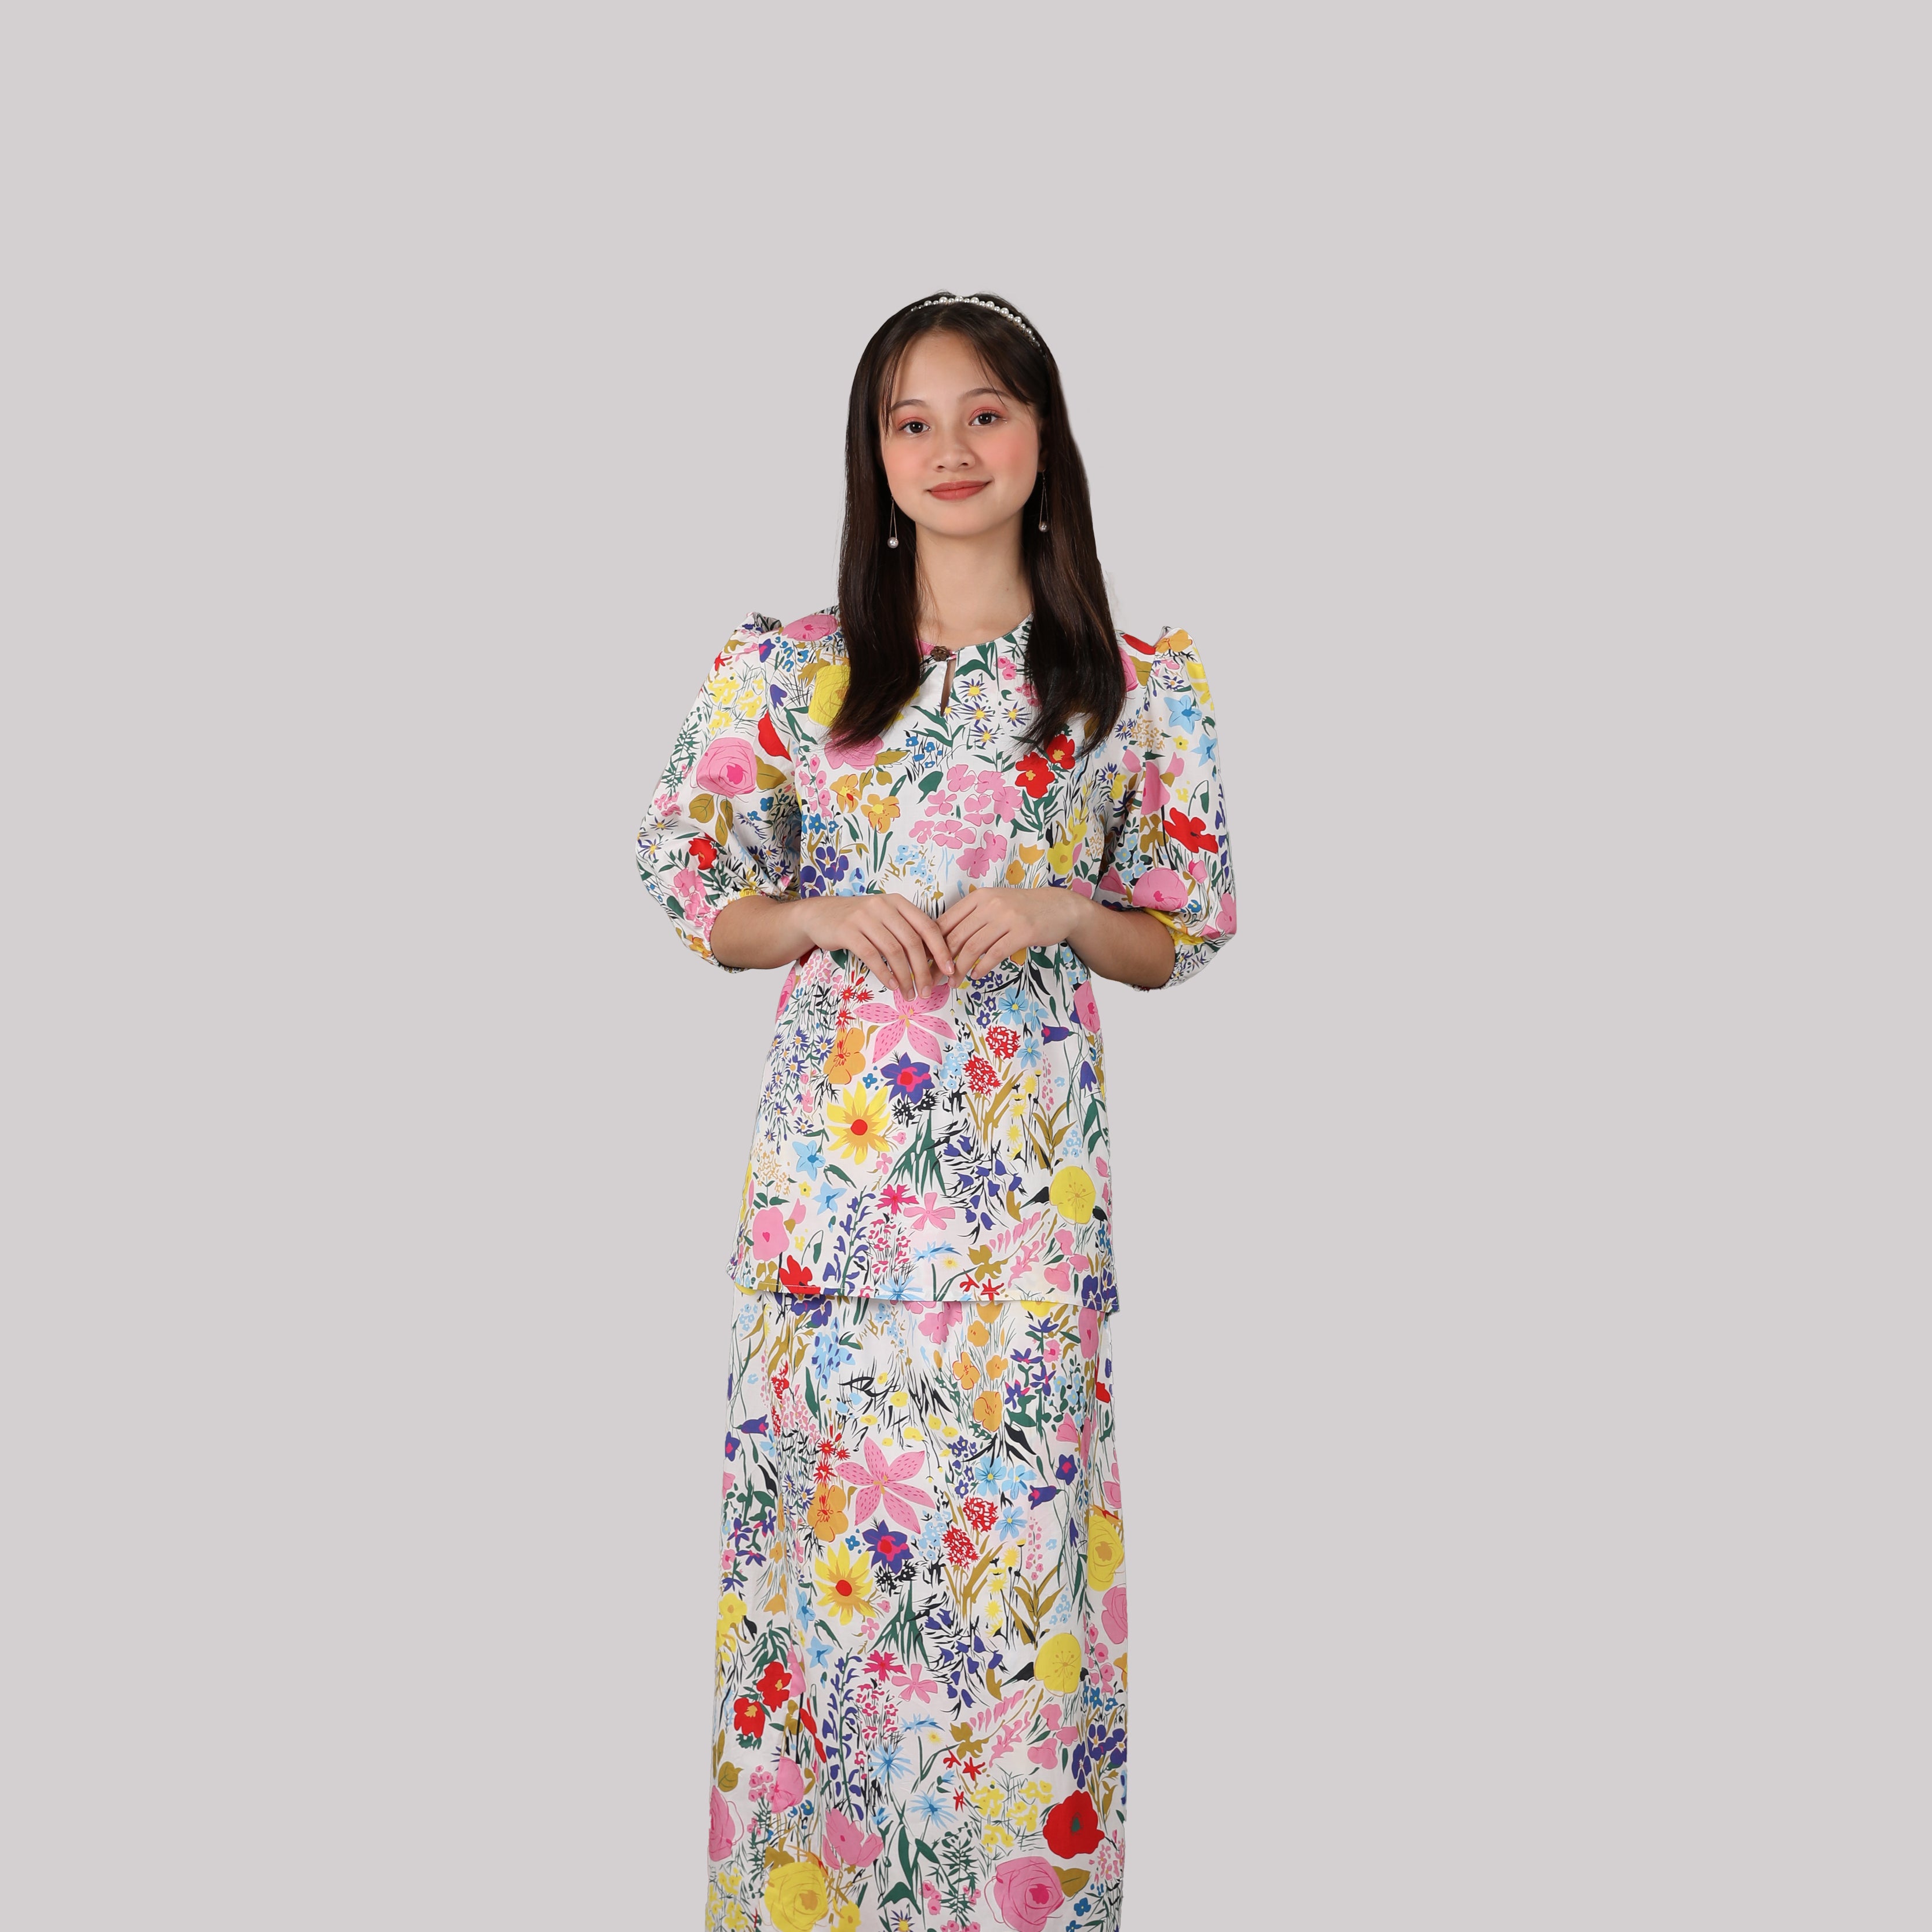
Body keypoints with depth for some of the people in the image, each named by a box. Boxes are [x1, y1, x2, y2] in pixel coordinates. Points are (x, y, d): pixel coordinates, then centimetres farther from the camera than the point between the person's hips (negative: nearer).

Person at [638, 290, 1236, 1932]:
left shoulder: (1141, 686, 4)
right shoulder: (787, 670, 5)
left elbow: (1177, 944, 9)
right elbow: (707, 907, 10)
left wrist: (1058, 911, -11)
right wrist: (831, 919, -9)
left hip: (1031, 1169, -1)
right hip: (831, 1160, 1)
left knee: (1019, 1538, 3)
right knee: (824, 1522, 5)